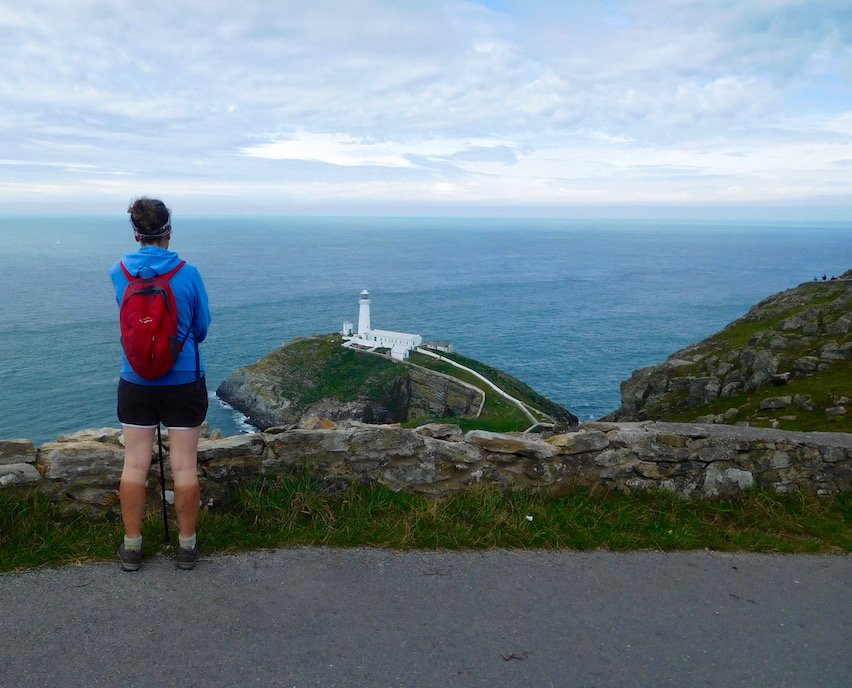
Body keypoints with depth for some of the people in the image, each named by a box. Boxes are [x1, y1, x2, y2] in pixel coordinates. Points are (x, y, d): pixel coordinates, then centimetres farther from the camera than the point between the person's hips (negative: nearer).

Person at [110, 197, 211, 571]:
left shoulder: (119, 272, -4)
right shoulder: (189, 274, -12)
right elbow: (202, 327, 1)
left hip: (136, 382, 2)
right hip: (184, 382, -2)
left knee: (134, 465, 10)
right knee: (184, 467, 6)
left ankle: (132, 547, 20)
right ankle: (186, 546, 18)